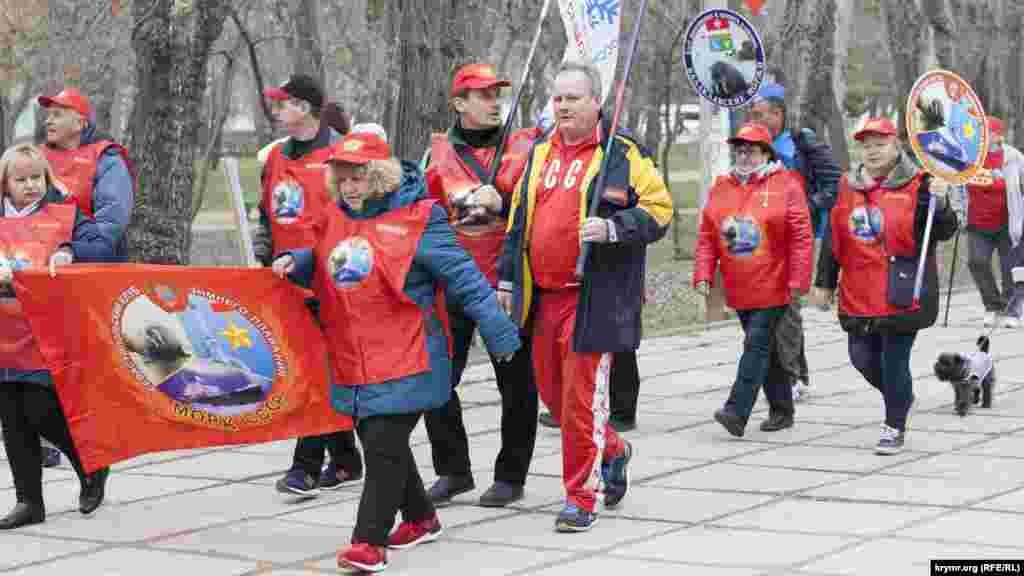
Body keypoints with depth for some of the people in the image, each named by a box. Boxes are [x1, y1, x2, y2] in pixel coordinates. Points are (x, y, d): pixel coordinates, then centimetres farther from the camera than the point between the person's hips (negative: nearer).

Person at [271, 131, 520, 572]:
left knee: (384, 446, -11)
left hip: (403, 361, -8)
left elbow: (464, 279, -10)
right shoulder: (335, 221, 9)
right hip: (353, 362, 8)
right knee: (378, 443, 17)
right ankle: (420, 518, 37)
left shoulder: (416, 220, -11)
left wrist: (498, 332, -11)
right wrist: (295, 262, 5)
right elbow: (322, 265, 28)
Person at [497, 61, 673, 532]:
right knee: (550, 389, 14)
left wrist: (612, 228, -22)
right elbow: (517, 222, 21)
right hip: (542, 296, 7)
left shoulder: (624, 154, -4)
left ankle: (581, 497, 6)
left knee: (582, 396, -5)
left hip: (592, 299, -6)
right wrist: (507, 279, 17)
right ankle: (613, 450, 38)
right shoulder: (539, 154, 14)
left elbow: (658, 211, -7)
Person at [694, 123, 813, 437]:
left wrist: (798, 280, -13)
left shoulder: (785, 186, -6)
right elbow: (706, 237, 9)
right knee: (766, 348, 15)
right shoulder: (720, 189, 8)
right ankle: (781, 410, 26)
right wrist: (703, 275, 0)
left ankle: (737, 411, -16)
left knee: (757, 344, -11)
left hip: (772, 286, -6)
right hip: (739, 290, 6)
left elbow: (801, 237, -9)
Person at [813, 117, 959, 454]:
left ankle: (895, 428, 13)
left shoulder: (916, 185, -4)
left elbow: (944, 232, -8)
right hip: (859, 295, 5)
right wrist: (825, 282, 15)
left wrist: (940, 203, -27)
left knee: (894, 361, -2)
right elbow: (833, 239, 15)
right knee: (862, 358, 9)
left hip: (901, 293, -5)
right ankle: (900, 397, 37)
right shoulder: (848, 186, 10)